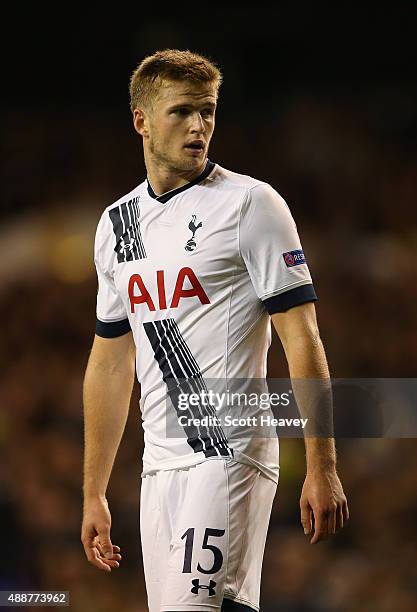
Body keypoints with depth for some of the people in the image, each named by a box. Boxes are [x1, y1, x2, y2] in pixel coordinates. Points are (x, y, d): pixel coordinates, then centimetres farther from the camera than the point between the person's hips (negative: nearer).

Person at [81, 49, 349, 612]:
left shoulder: (250, 203, -4)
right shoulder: (116, 223, 14)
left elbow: (302, 339, -9)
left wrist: (322, 470, -16)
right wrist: (93, 496, 18)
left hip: (233, 455, -6)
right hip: (160, 468, 6)